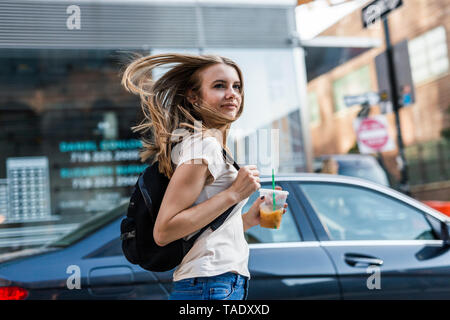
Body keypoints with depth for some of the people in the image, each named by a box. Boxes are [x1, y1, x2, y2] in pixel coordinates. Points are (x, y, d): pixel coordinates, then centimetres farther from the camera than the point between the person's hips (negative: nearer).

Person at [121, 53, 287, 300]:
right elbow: (163, 232, -19)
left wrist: (249, 218, 11)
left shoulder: (212, 145, 17)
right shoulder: (203, 144, -12)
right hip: (210, 286, -9)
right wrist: (233, 194, -17)